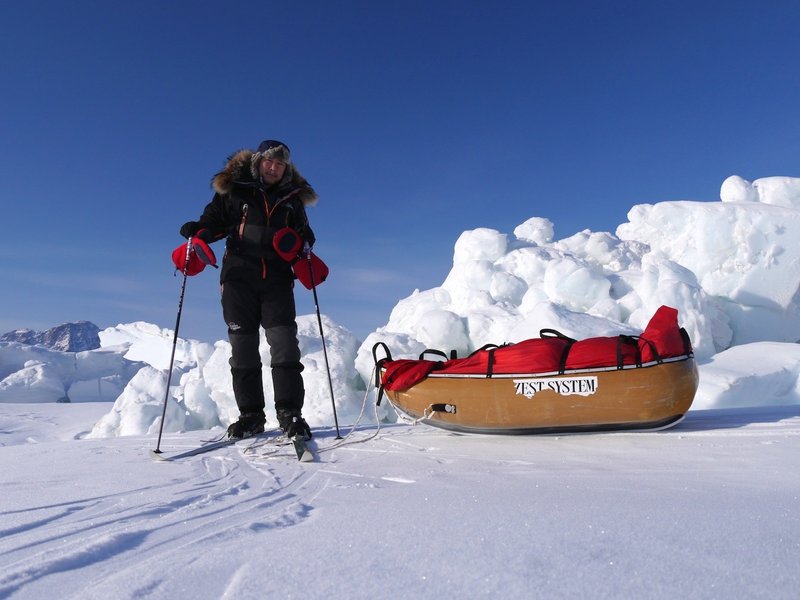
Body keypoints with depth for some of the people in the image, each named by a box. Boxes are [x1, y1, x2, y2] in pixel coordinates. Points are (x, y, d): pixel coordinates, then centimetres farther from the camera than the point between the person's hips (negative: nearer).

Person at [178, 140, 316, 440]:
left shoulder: (293, 197, 14)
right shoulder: (234, 188, 7)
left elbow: (301, 232, 21)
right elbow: (215, 220, 11)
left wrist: (305, 241, -2)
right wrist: (199, 231, -10)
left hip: (277, 279, 1)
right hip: (239, 277, 0)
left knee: (284, 343, -9)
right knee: (243, 347, 1)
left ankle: (290, 412, -2)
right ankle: (251, 415, 9)